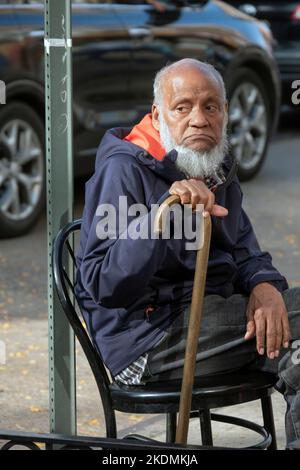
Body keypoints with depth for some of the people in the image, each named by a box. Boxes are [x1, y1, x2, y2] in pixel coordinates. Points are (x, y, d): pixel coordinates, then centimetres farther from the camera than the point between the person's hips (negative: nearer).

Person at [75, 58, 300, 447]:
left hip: (212, 316, 8)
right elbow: (102, 283, -20)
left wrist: (264, 286, -12)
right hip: (146, 339, -8)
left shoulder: (216, 168, 16)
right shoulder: (123, 169, -10)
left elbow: (244, 252, 14)